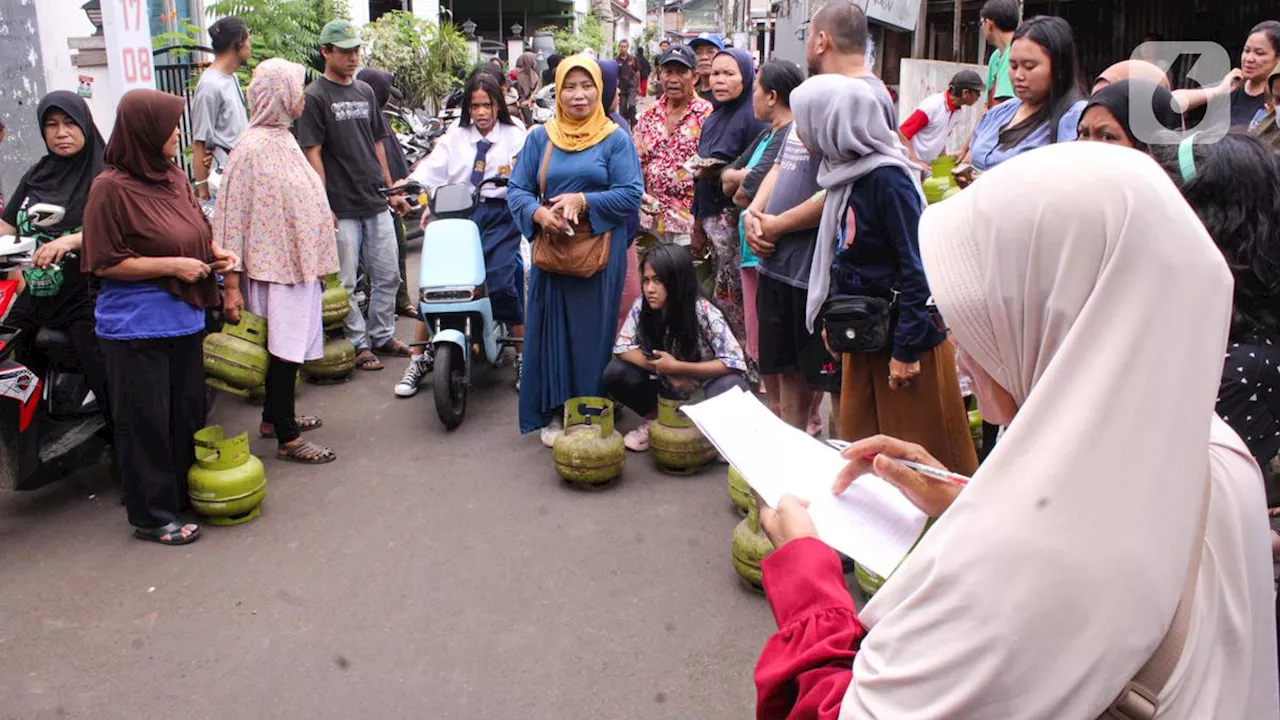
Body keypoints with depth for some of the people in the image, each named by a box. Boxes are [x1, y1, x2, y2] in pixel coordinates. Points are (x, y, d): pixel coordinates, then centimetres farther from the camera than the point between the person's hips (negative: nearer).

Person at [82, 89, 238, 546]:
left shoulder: (175, 175, 7)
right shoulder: (112, 188, -15)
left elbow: (197, 230, 22)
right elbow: (104, 263, -15)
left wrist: (218, 252, 3)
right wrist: (171, 265, -19)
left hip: (184, 317, 7)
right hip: (136, 325, -7)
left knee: (187, 414, 17)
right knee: (146, 422, 2)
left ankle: (187, 493, 33)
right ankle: (152, 515, 15)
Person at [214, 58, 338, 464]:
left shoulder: (284, 139, 9)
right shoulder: (253, 148, -18)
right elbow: (232, 218, -19)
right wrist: (231, 285, -21)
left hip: (297, 263, 9)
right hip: (274, 266, -8)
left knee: (288, 347, 18)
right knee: (285, 349, -1)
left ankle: (274, 416, 33)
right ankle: (287, 439, 9)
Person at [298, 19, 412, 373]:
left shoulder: (365, 91, 13)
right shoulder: (315, 96, -6)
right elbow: (312, 153, -10)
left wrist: (391, 190, 16)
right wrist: (324, 206, -14)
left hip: (376, 204, 6)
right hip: (342, 208, -6)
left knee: (387, 276, 11)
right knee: (344, 283, 2)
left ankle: (382, 335, 26)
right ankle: (358, 343, 14)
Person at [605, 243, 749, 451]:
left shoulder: (704, 312, -27)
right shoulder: (641, 307, -18)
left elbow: (736, 362, -29)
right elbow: (622, 348, -12)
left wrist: (677, 367, -32)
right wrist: (665, 370, -26)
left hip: (704, 382, -3)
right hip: (666, 383, 3)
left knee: (732, 388, -35)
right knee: (614, 373, -21)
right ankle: (655, 419, 7)